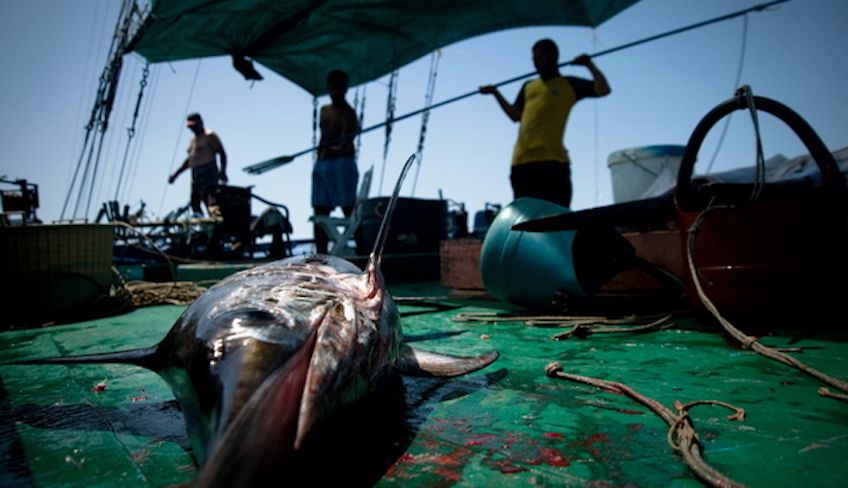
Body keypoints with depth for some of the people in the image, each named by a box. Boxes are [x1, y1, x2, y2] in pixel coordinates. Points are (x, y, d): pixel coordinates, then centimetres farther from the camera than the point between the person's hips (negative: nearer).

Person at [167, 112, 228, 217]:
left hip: (208, 172, -8)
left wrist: (223, 171, -21)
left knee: (209, 198, -25)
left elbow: (222, 153, -8)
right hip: (196, 175, 8)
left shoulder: (209, 136, 1)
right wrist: (175, 174, 29)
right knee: (195, 201, -1)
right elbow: (189, 160, 32)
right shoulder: (192, 140, 25)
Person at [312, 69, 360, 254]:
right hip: (321, 164, 8)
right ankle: (321, 254, 14)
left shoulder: (347, 113, -4)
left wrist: (336, 149, -39)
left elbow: (346, 144, -19)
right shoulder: (324, 110, 20)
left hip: (342, 164, -8)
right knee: (320, 213, 7)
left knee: (350, 211, -10)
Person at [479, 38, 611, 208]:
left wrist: (589, 64, 4)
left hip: (552, 160, -5)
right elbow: (515, 116, 29)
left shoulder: (570, 84, 11)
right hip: (521, 161, 5)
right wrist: (496, 93, 25)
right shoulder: (528, 87, 24)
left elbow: (604, 89, 4)